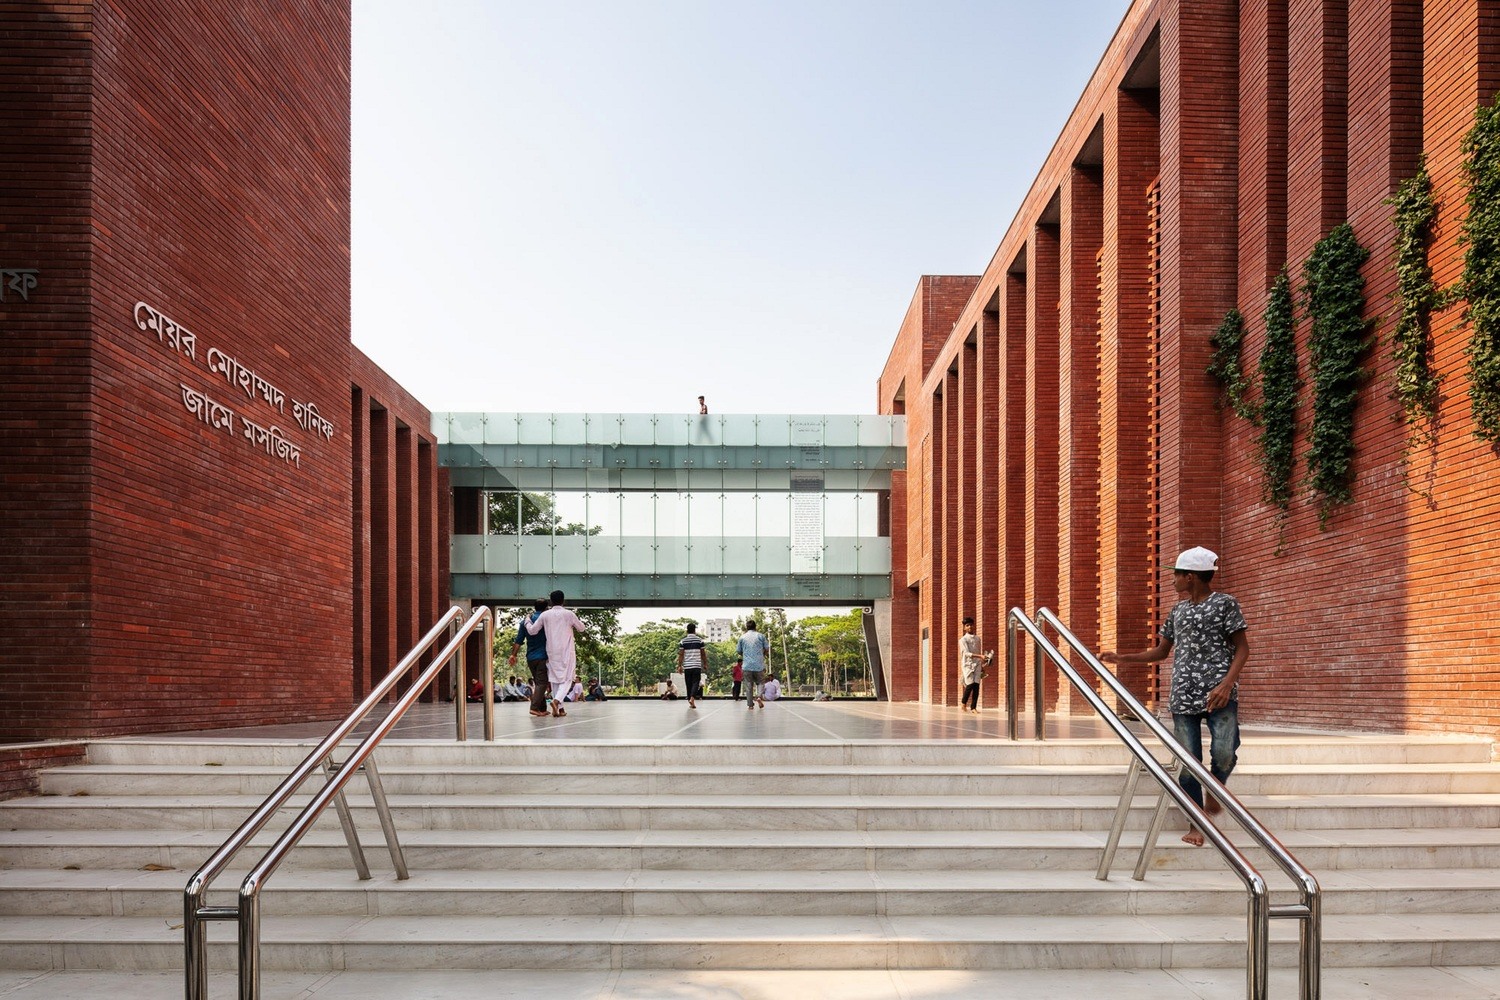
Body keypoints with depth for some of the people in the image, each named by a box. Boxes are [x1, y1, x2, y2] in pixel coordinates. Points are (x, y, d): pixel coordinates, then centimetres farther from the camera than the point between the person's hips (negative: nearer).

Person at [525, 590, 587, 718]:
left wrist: (527, 621, 24)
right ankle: (556, 700, -23)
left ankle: (560, 708, 8)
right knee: (567, 679, 1)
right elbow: (581, 628, 9)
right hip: (567, 651, -2)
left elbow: (532, 631, 5)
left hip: (552, 652, 3)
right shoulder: (569, 614, -3)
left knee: (554, 679, 12)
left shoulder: (545, 615, 2)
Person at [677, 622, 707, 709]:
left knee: (689, 684, 10)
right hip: (697, 665, -1)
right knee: (696, 682, -2)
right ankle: (692, 698, -24)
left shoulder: (683, 641, 2)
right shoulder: (700, 640, 1)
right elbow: (703, 654, 5)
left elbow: (681, 654, 0)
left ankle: (691, 702, 16)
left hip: (687, 666, 1)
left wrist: (679, 666, 3)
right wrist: (705, 664, 17)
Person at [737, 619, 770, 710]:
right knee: (760, 682, 16)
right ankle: (758, 696, -8)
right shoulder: (760, 636, 3)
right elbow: (767, 649, 5)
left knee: (749, 686, 6)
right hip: (759, 665, 0)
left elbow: (738, 652, 10)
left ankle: (750, 705, 3)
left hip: (747, 666, 0)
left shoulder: (742, 637, 6)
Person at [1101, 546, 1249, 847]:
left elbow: (1242, 648, -3)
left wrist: (1227, 683, -17)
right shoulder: (1177, 611, 17)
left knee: (1224, 753, -18)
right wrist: (1121, 658, 18)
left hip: (1219, 695, -4)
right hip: (1184, 697, 5)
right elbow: (1161, 652, 25)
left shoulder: (1224, 603, 0)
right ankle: (1196, 824, 13)